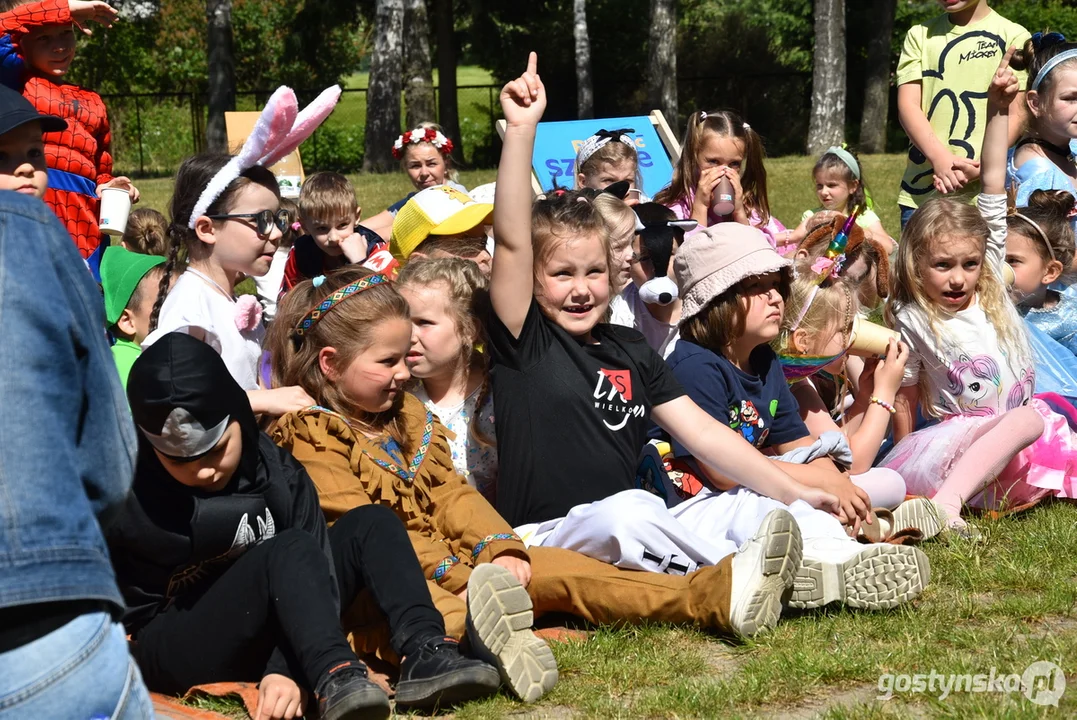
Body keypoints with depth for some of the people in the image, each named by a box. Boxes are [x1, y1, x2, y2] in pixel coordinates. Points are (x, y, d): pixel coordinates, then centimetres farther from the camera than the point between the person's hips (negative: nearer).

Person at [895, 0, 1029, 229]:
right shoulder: (920, 35, 12)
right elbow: (907, 104, 3)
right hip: (920, 193, 3)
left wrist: (980, 167, -17)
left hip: (983, 193, -3)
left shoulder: (1013, 36, 3)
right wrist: (939, 157, -15)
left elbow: (1016, 115, -1)